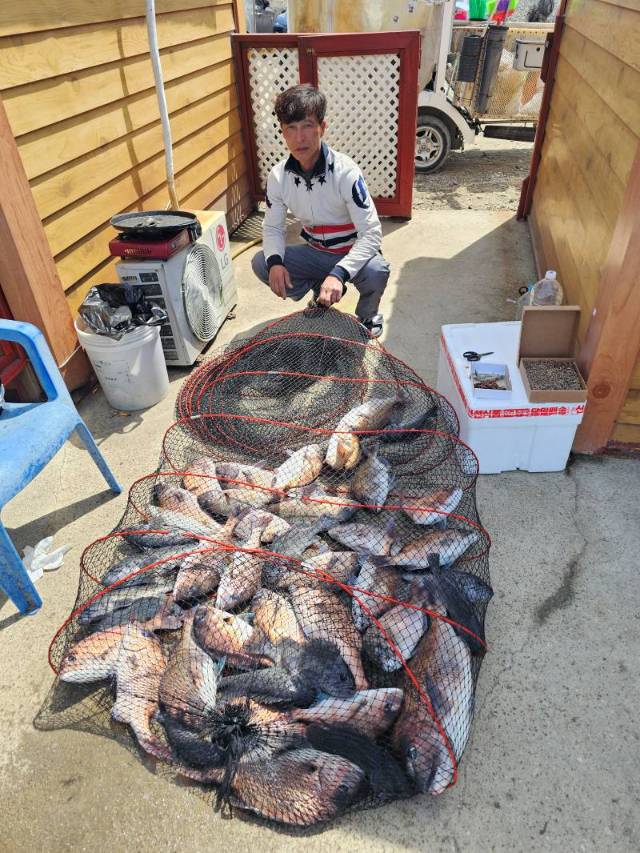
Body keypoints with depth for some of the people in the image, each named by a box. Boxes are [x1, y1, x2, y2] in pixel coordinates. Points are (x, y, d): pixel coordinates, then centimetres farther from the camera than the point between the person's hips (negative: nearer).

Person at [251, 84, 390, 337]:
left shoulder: (346, 173, -25)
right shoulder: (278, 176, -11)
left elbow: (371, 233, -28)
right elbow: (273, 227, -1)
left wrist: (339, 273, -43)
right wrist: (275, 261, -25)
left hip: (353, 253, -4)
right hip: (315, 253, 4)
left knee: (376, 272, -36)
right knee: (261, 264, -15)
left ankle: (366, 317, 1)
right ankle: (320, 292, 10)